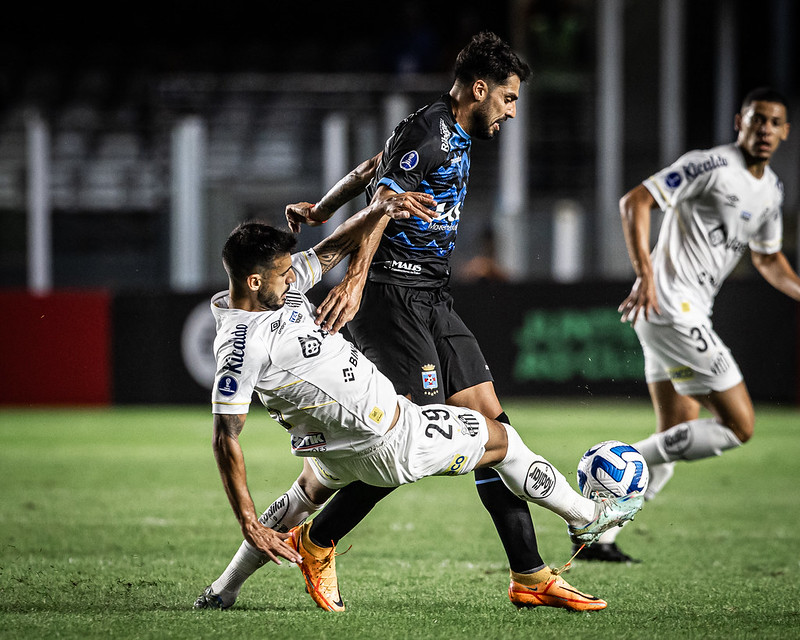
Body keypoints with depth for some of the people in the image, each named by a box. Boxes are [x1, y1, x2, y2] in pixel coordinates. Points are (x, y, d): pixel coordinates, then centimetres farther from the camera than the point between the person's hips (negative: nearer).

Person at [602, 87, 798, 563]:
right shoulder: (712, 165, -12)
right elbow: (635, 201, -15)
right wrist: (645, 274, -24)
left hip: (690, 312, 10)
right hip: (670, 306, -10)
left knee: (676, 442, 11)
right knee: (738, 426, -11)